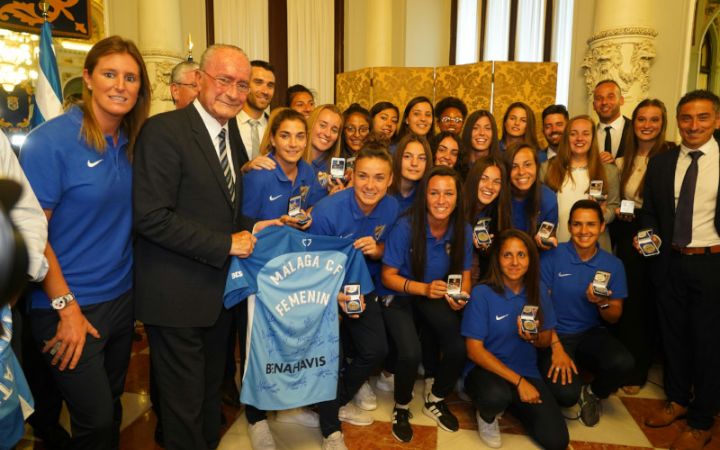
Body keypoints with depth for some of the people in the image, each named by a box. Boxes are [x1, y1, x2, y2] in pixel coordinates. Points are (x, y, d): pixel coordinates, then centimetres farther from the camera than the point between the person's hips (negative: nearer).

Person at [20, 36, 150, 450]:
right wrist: (67, 308, -16)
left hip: (122, 298, 6)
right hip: (69, 308, -5)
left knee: (112, 407, 20)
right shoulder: (50, 141, -15)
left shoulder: (131, 144, 3)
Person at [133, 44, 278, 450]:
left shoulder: (231, 133, 8)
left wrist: (250, 229, -1)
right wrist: (226, 244, -20)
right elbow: (151, 217, -23)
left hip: (218, 290, 8)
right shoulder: (165, 130, -16)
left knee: (212, 391, 24)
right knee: (185, 405, 9)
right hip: (176, 295, -7)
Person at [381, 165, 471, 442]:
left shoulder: (462, 230, -9)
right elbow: (388, 276, -14)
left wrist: (461, 295, -18)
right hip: (400, 296, -3)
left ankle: (435, 401, 16)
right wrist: (424, 288, -29)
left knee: (459, 349, -18)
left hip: (436, 298, 4)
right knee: (411, 353, -27)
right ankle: (402, 408, 9)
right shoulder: (406, 226, -21)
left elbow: (464, 273, 4)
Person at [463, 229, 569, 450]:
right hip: (486, 368, -4)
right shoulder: (482, 293, -16)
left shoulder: (539, 290, -2)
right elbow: (474, 350, -16)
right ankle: (486, 415, 0)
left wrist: (534, 337, -17)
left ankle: (513, 403, 19)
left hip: (527, 371, 5)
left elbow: (546, 340, 9)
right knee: (496, 396, -39)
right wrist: (518, 381, -20)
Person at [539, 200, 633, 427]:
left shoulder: (613, 264, 0)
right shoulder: (552, 256, -10)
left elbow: (614, 318, 5)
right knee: (566, 394, -26)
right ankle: (576, 393, 16)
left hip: (592, 333, 3)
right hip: (556, 334, -3)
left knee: (622, 363, -29)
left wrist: (603, 303, -19)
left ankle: (593, 394, 7)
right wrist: (557, 348, -15)